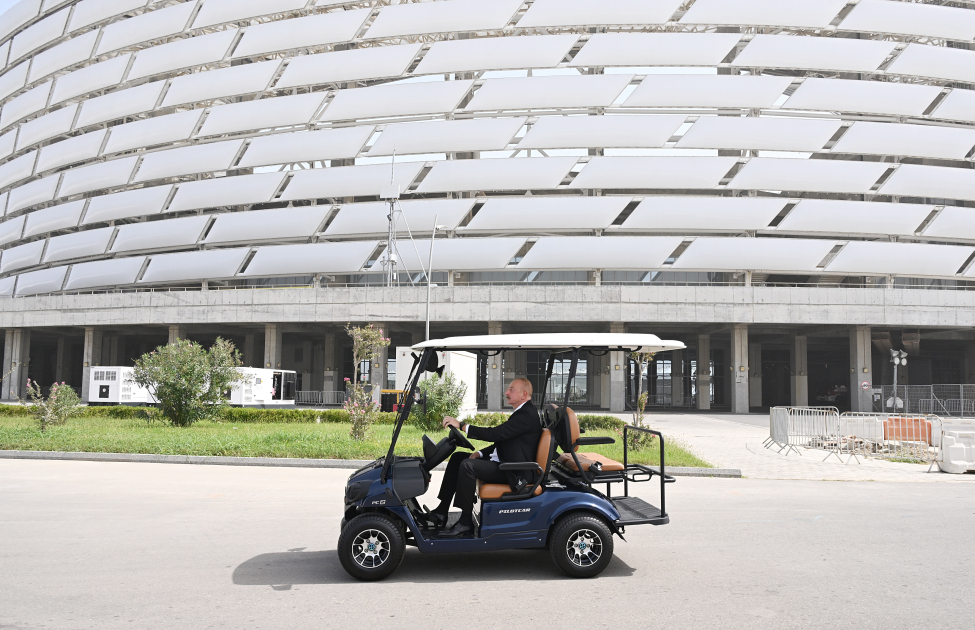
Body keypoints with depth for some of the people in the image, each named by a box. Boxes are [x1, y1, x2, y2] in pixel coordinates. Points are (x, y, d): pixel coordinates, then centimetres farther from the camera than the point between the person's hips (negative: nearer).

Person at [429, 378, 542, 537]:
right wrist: (480, 453, 4)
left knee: (467, 465, -28)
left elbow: (495, 433, -24)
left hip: (514, 473, -11)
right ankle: (441, 513, 6)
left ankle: (465, 522, -18)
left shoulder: (527, 415, -17)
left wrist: (461, 425, -23)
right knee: (457, 458, 9)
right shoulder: (522, 412, 16)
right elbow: (501, 440, 19)